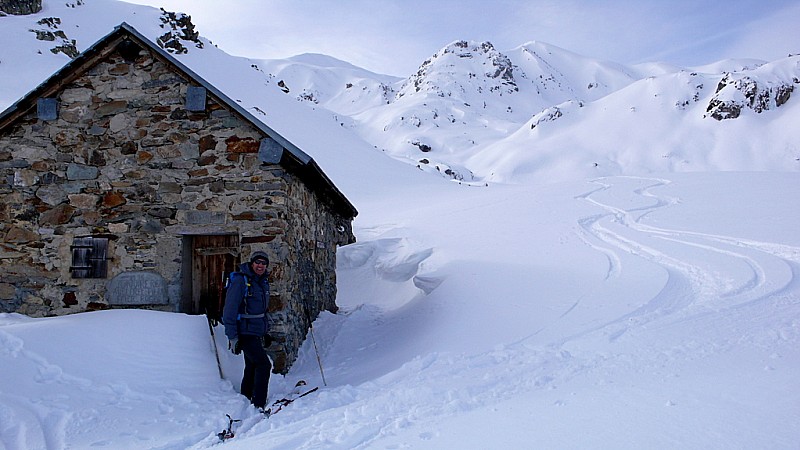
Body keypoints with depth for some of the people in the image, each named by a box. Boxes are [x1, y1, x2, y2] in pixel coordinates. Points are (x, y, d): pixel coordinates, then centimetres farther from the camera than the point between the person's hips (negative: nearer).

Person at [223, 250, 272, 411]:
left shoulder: (263, 282, 11)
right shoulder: (240, 280, -14)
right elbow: (229, 310, -17)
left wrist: (266, 332, 19)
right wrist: (232, 336, -19)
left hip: (257, 333, 8)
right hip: (245, 333, -8)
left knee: (252, 368, 14)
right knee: (264, 364, -15)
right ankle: (258, 406, -9)